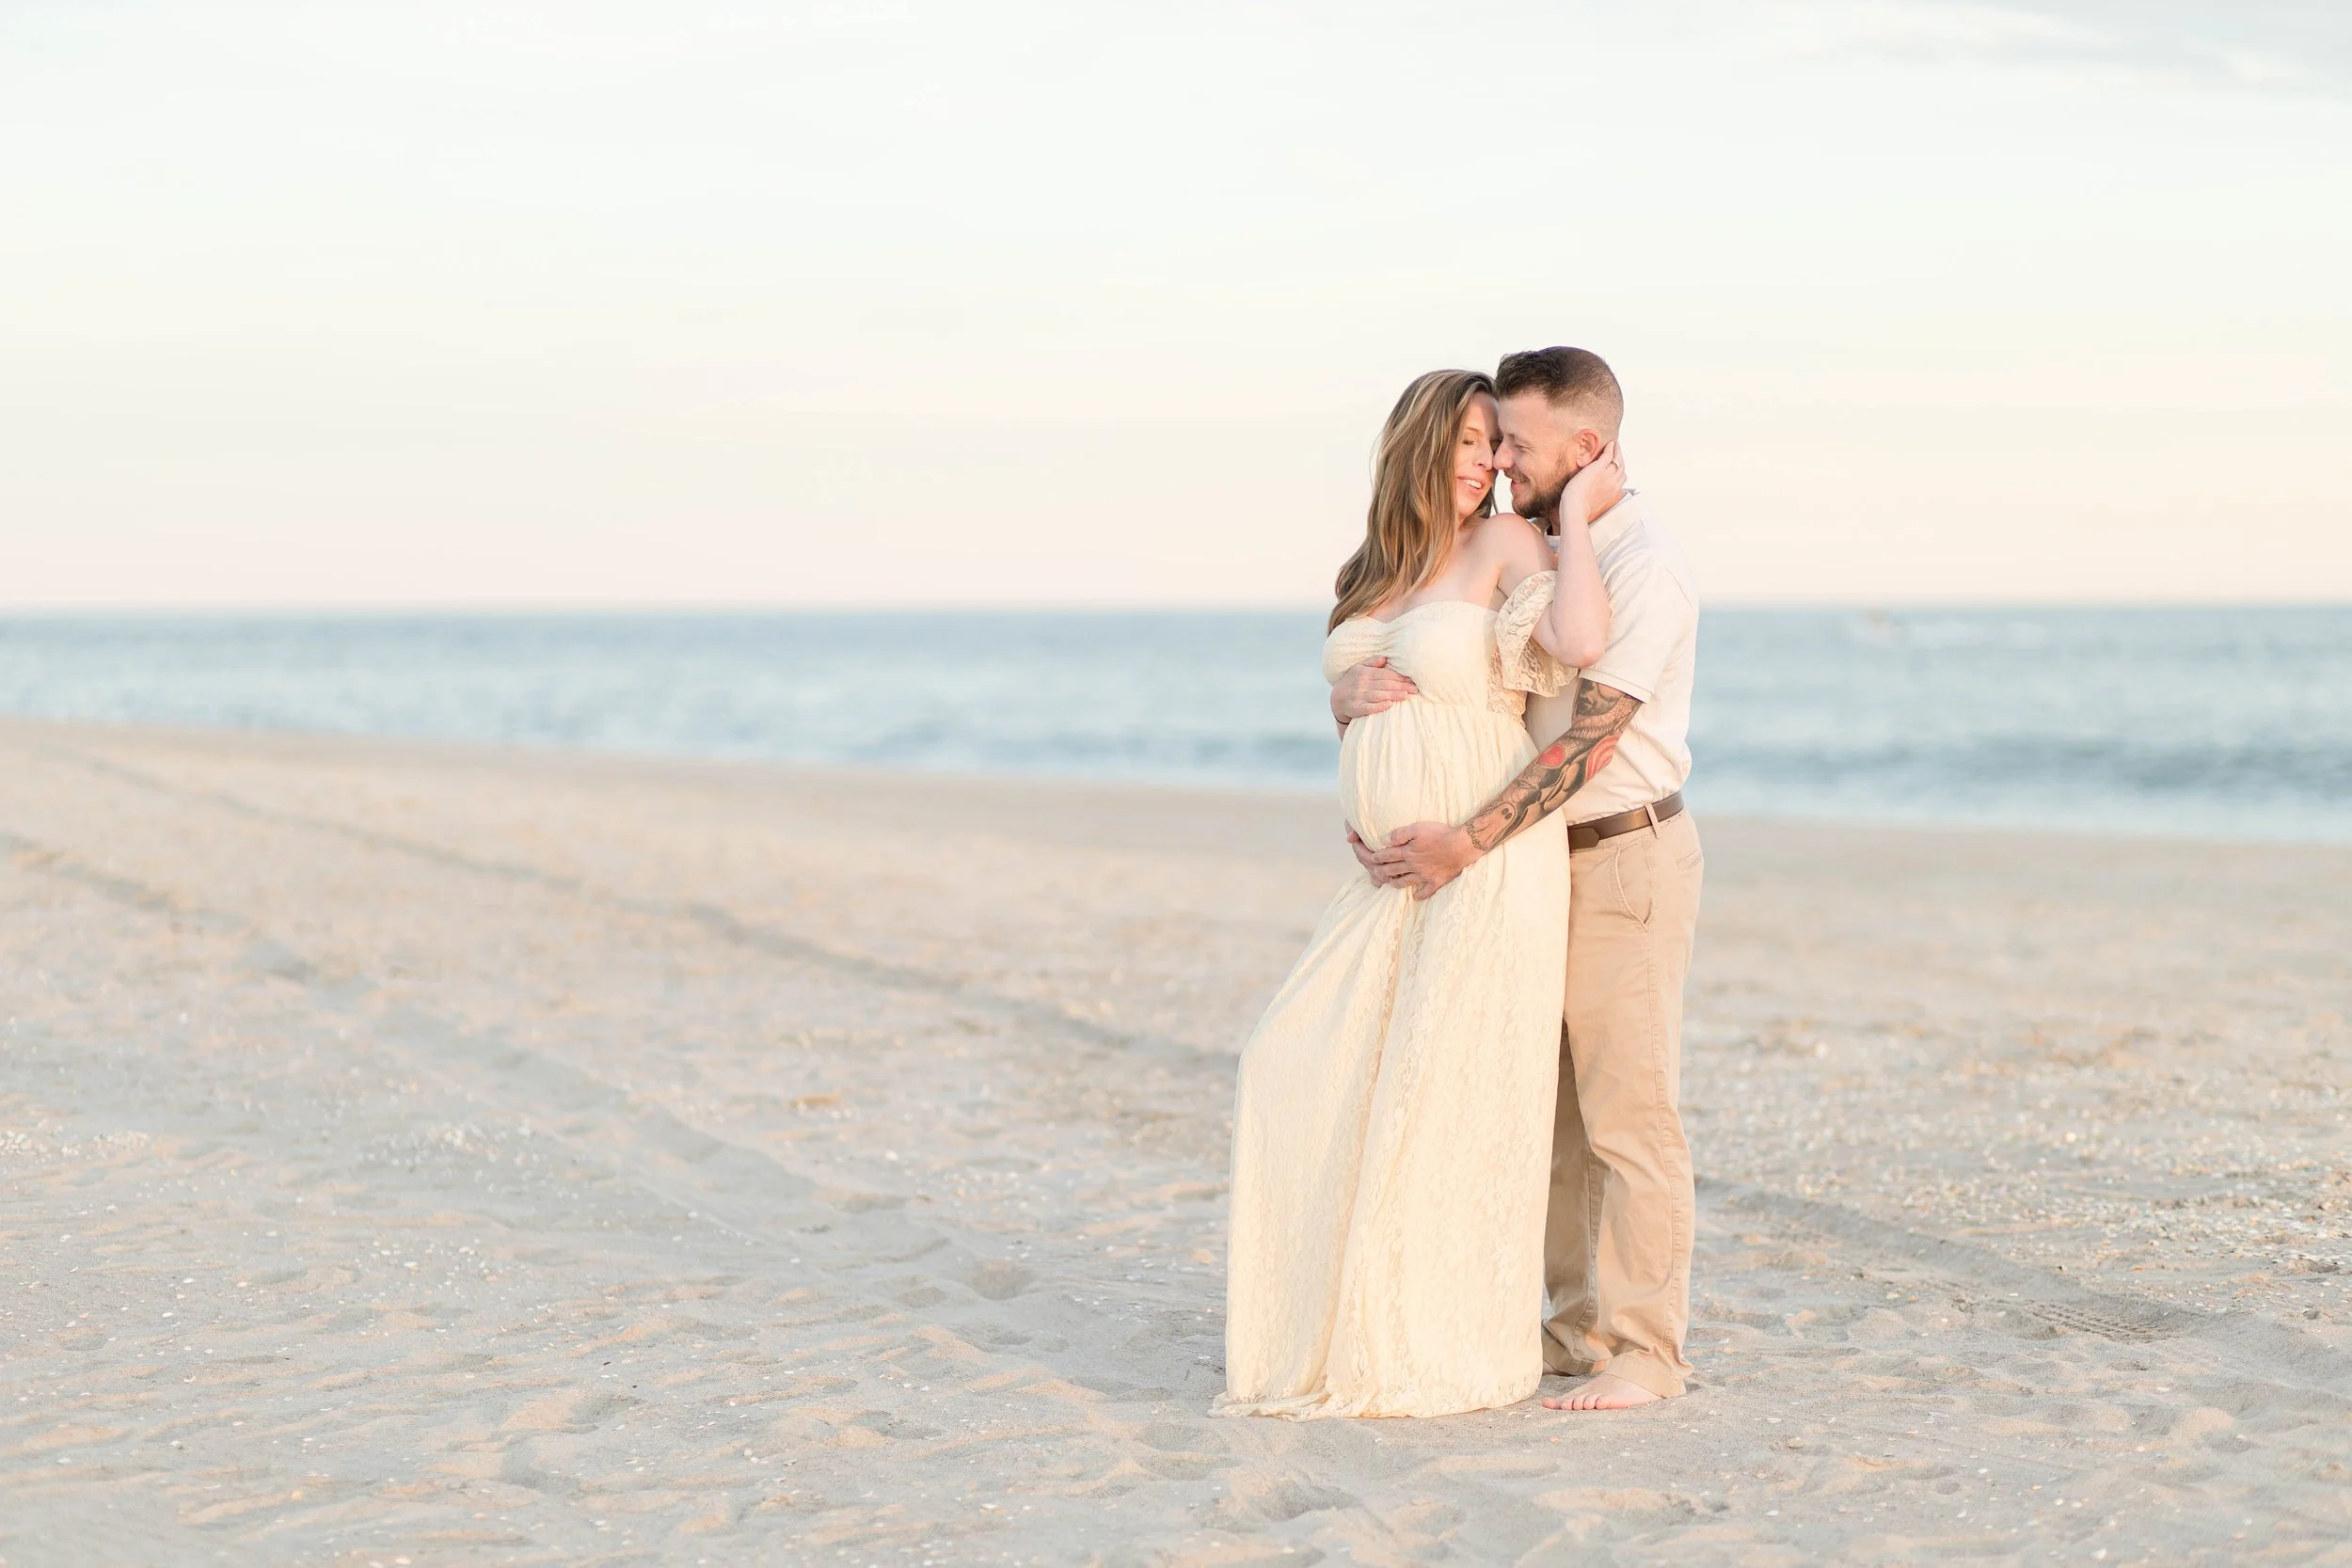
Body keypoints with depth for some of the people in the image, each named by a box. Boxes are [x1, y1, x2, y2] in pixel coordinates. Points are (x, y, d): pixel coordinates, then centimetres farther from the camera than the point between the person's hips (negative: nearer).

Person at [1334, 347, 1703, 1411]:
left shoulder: (1640, 567, -15)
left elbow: (1590, 738, -22)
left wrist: (1469, 842, -26)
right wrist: (1358, 689, -12)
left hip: (1626, 862, -8)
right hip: (1550, 862, 8)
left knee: (1626, 1114, -5)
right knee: (1551, 1110, 10)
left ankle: (1642, 1353, 0)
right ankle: (1578, 1325, 18)